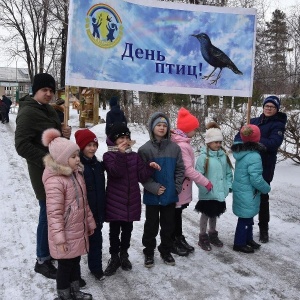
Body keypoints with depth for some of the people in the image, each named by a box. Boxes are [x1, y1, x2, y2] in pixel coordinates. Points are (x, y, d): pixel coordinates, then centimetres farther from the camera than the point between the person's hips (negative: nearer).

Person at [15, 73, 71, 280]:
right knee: (48, 214, -2)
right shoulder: (27, 113, -14)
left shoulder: (50, 111, 14)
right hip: (44, 171, -9)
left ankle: (51, 247, 33)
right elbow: (22, 145, -20)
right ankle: (43, 260, 12)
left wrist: (65, 134, 1)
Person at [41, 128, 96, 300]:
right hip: (67, 233, -8)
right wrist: (59, 238, -22)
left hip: (79, 230, 8)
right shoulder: (55, 181, -24)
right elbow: (54, 213, -24)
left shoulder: (77, 173, 4)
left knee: (76, 261, 22)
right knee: (65, 265, 8)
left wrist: (90, 222, 18)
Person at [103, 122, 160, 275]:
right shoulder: (109, 155, -5)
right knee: (114, 231, 5)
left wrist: (150, 167, -14)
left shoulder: (135, 156, 8)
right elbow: (116, 172, -22)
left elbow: (141, 176, 3)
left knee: (127, 229, 15)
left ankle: (124, 255, 32)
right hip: (115, 201, -3)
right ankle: (114, 258, 21)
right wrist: (121, 154, -32)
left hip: (131, 200, 4)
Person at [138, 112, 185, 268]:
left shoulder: (174, 147, 1)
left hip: (171, 195, 3)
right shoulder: (145, 149, -7)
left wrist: (177, 187, -5)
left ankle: (166, 251, 31)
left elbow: (180, 169, 5)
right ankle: (149, 252, 26)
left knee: (168, 225, 14)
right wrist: (154, 188, -16)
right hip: (152, 195, -2)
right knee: (151, 225, 10)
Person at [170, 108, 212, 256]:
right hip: (179, 186, -9)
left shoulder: (181, 142, 7)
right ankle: (173, 243, 18)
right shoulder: (181, 145, -24)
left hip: (182, 185, 9)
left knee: (178, 213, 18)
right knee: (175, 214, 4)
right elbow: (188, 169, -25)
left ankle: (179, 239, 31)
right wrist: (205, 182, -19)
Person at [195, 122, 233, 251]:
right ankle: (203, 237, 27)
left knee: (214, 214, 22)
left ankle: (213, 235, 40)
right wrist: (205, 188, -20)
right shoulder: (204, 157, -17)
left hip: (220, 193, 5)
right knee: (205, 214, 11)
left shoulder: (223, 156, 1)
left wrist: (228, 186, 1)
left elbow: (228, 172, 9)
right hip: (207, 194, -5)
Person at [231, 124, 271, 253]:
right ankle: (239, 244, 20)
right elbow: (256, 179, -25)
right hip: (248, 194, -9)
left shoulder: (241, 152, 1)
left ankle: (248, 239, 37)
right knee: (245, 218, 7)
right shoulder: (254, 156, -26)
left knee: (248, 217, 22)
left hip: (241, 190, 9)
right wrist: (267, 188, -8)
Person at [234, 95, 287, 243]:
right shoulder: (254, 121, 11)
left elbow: (273, 144, -21)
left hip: (264, 167, -5)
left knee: (262, 197, 3)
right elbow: (238, 137, 6)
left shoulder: (278, 125, -5)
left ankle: (264, 228, 18)